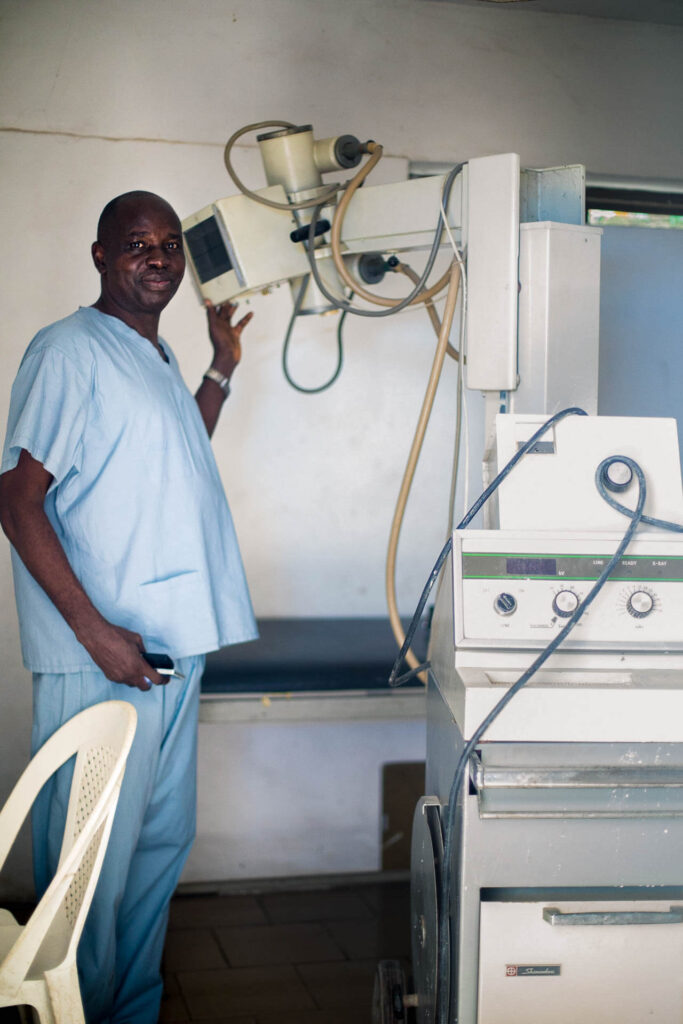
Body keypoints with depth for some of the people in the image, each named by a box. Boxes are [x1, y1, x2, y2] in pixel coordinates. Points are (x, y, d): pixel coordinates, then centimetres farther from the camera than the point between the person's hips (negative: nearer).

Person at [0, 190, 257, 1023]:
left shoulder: (156, 355, 17)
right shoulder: (69, 350, -11)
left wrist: (222, 369, 24)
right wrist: (96, 630, -21)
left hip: (175, 644, 9)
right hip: (102, 657, -9)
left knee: (163, 841, 16)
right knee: (93, 859, 0)